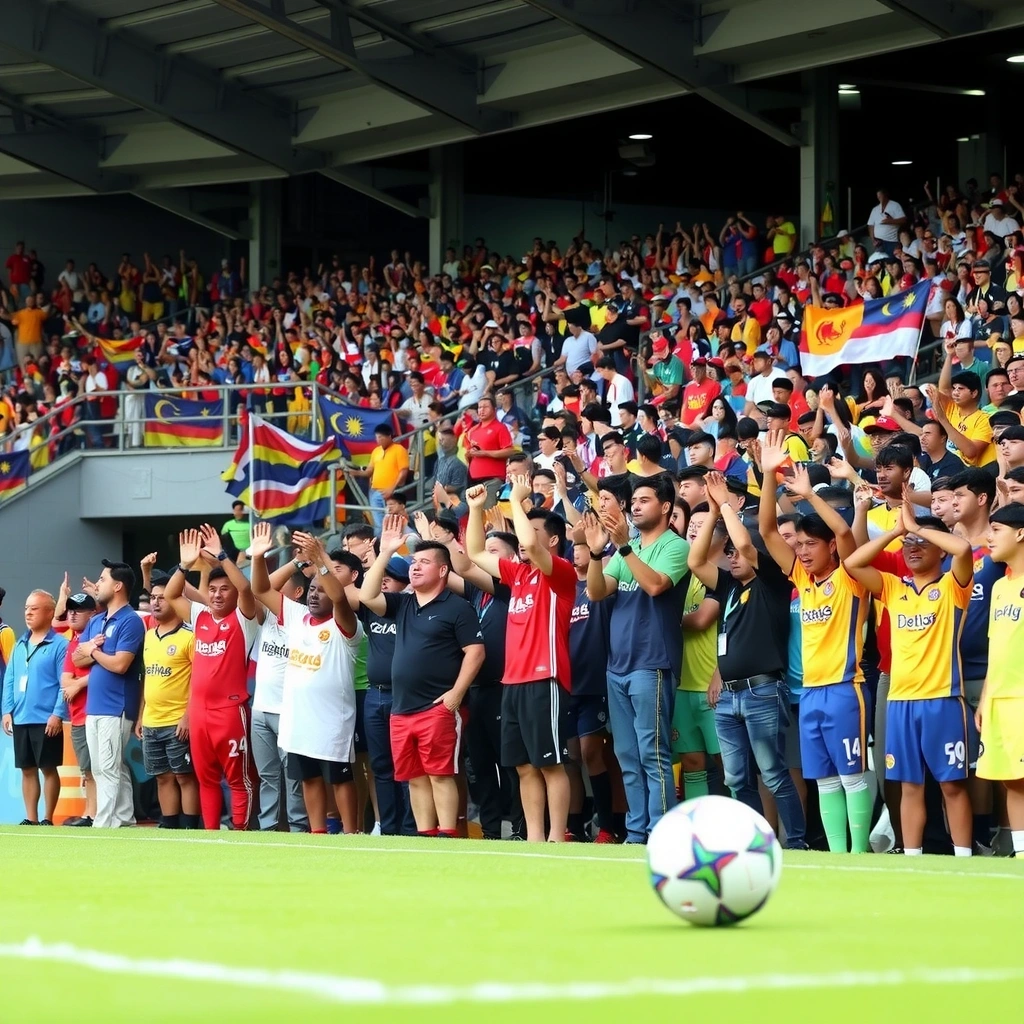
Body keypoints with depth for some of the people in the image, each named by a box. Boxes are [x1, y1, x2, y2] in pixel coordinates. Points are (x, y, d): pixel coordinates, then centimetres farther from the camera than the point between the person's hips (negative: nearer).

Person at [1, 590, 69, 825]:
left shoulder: (59, 645, -6)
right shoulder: (20, 645, 15)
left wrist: (58, 714, -17)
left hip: (46, 721, -7)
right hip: (20, 719, 7)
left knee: (48, 769, -1)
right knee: (27, 769, 9)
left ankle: (47, 819, 4)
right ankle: (31, 818, 14)